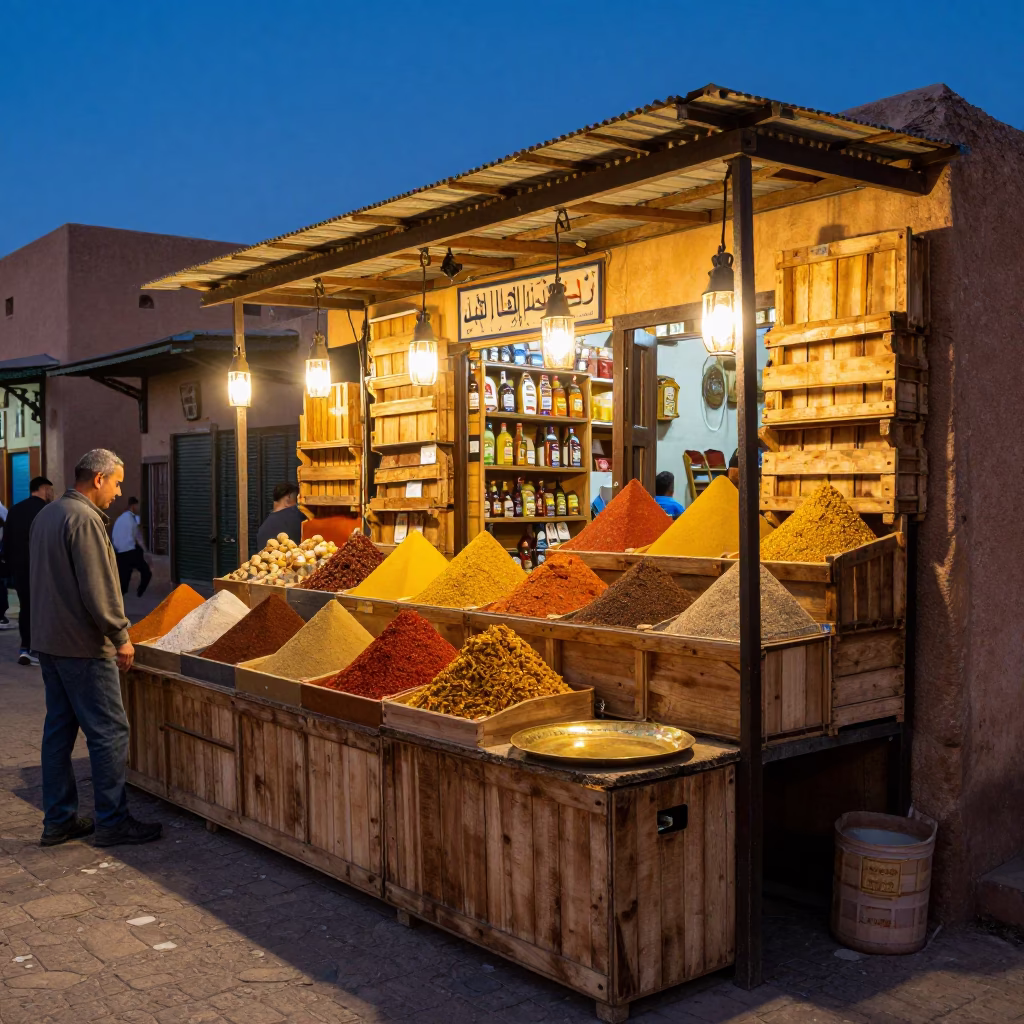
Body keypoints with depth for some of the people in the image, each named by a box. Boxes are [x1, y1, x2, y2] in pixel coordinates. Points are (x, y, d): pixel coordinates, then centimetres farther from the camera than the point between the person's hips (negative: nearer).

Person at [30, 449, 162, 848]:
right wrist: (121, 636, -13)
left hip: (49, 641, 10)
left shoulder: (46, 515, 13)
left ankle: (58, 820, 20)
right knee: (109, 732, -2)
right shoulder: (84, 519, -17)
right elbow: (98, 588, -21)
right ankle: (112, 821, 4)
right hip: (83, 646, -10)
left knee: (59, 729, 13)